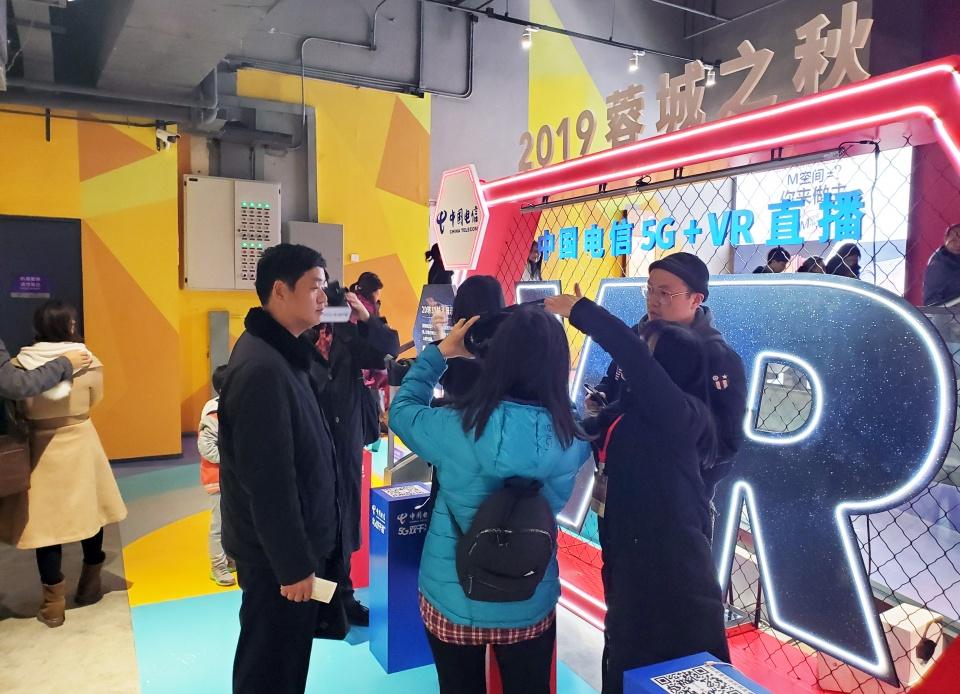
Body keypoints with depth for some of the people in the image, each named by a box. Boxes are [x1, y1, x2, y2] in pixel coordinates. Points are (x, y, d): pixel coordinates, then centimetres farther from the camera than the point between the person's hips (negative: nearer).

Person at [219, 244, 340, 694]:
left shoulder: (279, 353, 7)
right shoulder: (262, 369, -26)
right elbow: (269, 483, -26)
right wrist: (293, 564, -19)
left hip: (292, 544, 9)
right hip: (277, 554, -9)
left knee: (283, 657, 24)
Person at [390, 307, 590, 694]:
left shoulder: (457, 428, -23)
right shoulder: (571, 440, -18)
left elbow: (401, 410, -1)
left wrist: (439, 353, 6)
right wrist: (544, 358, 5)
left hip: (452, 601, -1)